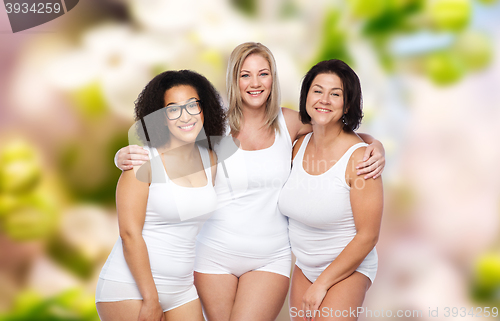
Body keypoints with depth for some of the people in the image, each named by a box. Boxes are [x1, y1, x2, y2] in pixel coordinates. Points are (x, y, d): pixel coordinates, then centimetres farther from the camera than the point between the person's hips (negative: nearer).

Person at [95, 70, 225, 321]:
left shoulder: (211, 159, 5)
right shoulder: (144, 161, -12)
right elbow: (130, 234, -15)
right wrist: (150, 299, -15)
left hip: (182, 289, 5)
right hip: (129, 288, -5)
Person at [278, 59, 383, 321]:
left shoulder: (359, 157, -22)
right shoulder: (299, 145, -4)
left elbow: (367, 236, -19)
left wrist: (322, 284, -14)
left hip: (348, 269, -5)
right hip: (304, 267, 6)